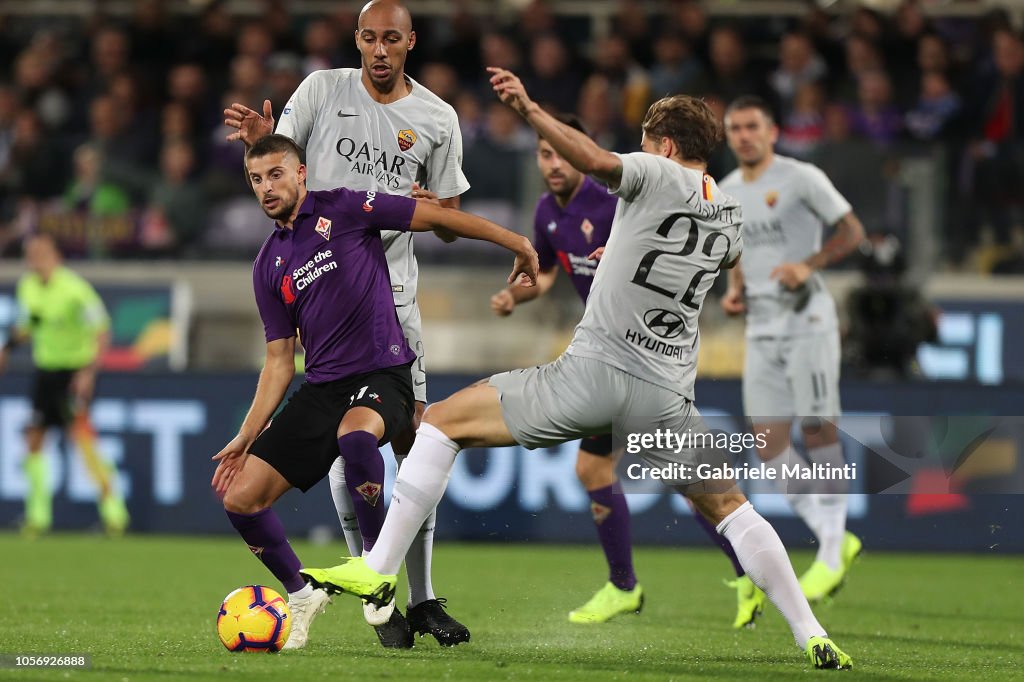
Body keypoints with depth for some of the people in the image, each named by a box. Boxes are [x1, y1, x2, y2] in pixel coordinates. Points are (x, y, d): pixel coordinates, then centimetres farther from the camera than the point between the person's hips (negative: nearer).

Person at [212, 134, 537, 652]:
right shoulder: (269, 264, 14)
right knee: (240, 496, -4)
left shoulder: (342, 209, -2)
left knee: (355, 434, -41)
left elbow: (435, 216, -1)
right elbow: (280, 360, 16)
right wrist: (248, 435, 9)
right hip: (320, 389, 6)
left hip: (382, 373, -6)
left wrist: (513, 241, -6)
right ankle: (300, 594, 18)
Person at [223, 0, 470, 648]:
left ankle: (424, 599, 7)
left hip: (394, 291, 2)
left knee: (414, 441, -1)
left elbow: (451, 223, 12)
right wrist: (260, 138, -16)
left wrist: (430, 206, -12)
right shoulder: (323, 90, 3)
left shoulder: (437, 118, 6)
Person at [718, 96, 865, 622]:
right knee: (768, 443, -2)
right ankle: (834, 539, 9)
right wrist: (734, 291, 7)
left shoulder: (802, 179, -6)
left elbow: (851, 231, -5)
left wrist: (809, 265, -19)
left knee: (818, 430, -8)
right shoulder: (726, 193, 13)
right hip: (761, 329, 6)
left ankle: (831, 554, -2)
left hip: (808, 322, -6)